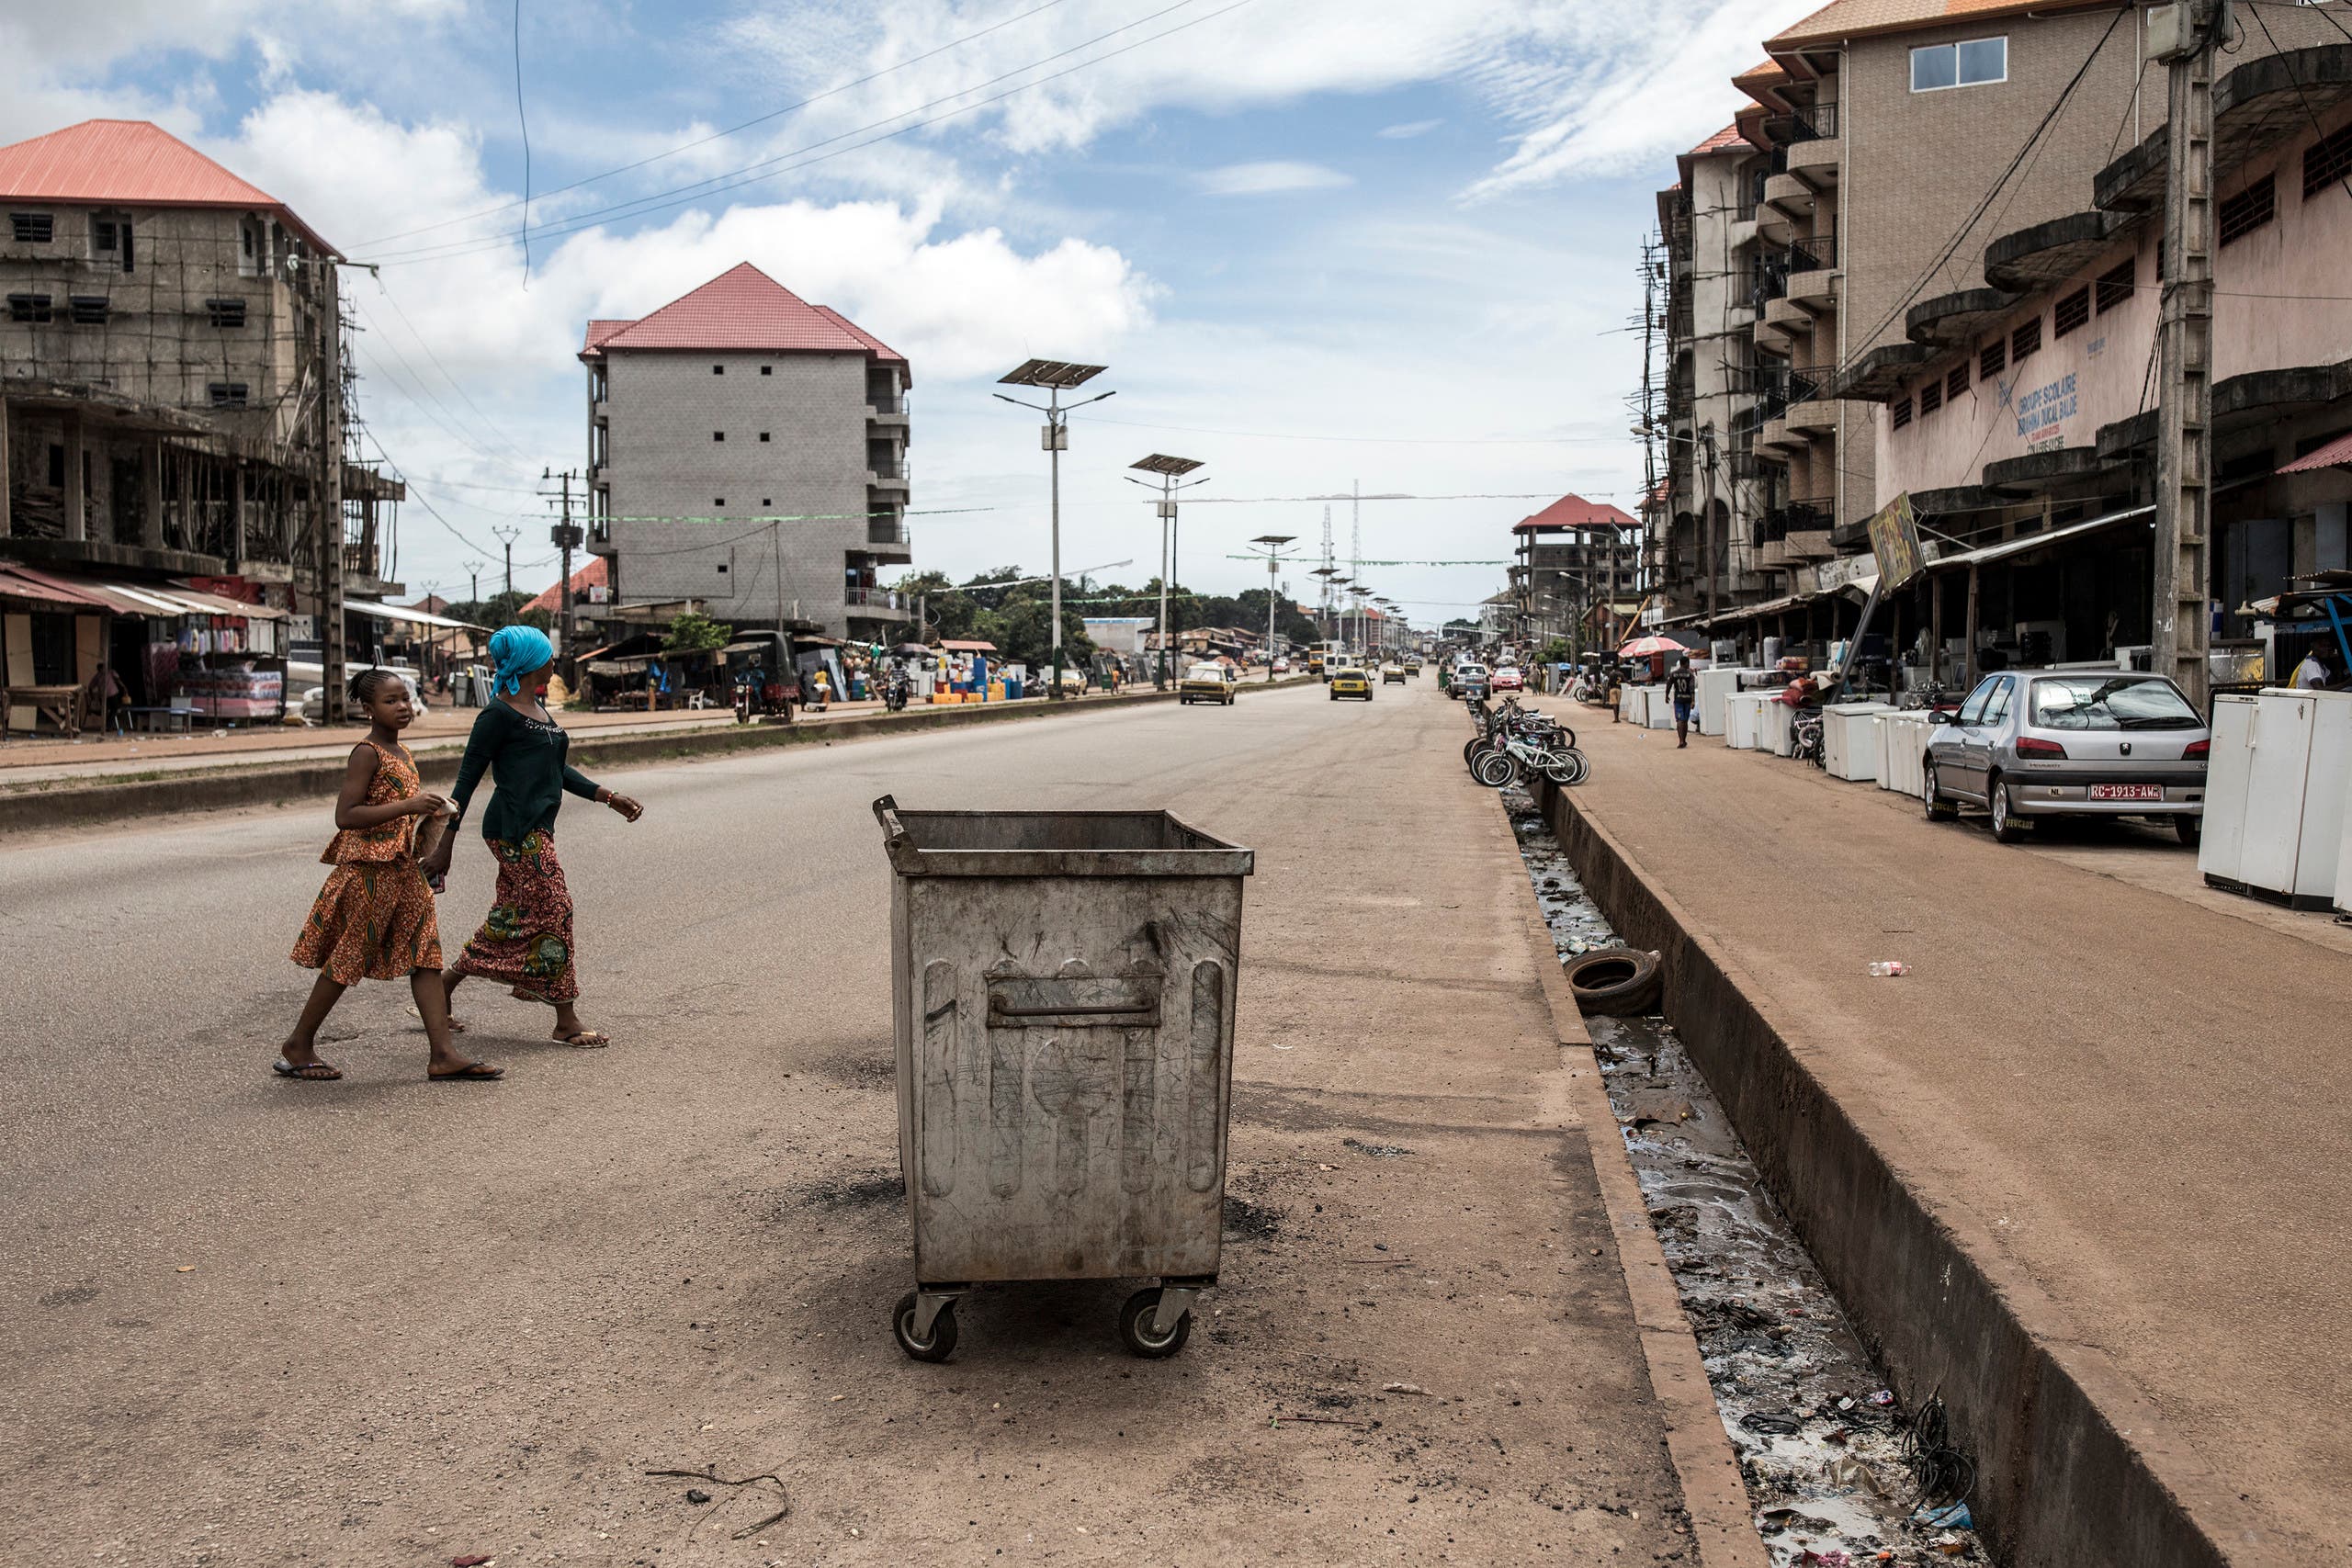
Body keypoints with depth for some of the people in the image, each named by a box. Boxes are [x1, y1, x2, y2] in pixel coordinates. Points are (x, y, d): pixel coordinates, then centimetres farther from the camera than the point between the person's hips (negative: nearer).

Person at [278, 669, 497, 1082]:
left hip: (402, 868, 8)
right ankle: (297, 1047, 18)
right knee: (346, 962, 1)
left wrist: (425, 810, 12)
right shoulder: (366, 753, -13)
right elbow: (345, 816, -21)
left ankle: (442, 1056, -1)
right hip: (368, 868, -8)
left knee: (426, 955, 1)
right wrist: (408, 806, -26)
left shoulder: (402, 753, 14)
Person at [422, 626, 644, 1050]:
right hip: (515, 830, -10)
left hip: (535, 829, 10)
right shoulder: (500, 714, -12)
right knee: (553, 911, -7)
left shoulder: (537, 709, 16)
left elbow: (558, 770, 24)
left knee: (513, 919, 14)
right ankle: (566, 1021, 0)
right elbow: (467, 779, -11)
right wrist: (444, 847, -12)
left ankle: (442, 986, 26)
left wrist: (609, 797, 18)